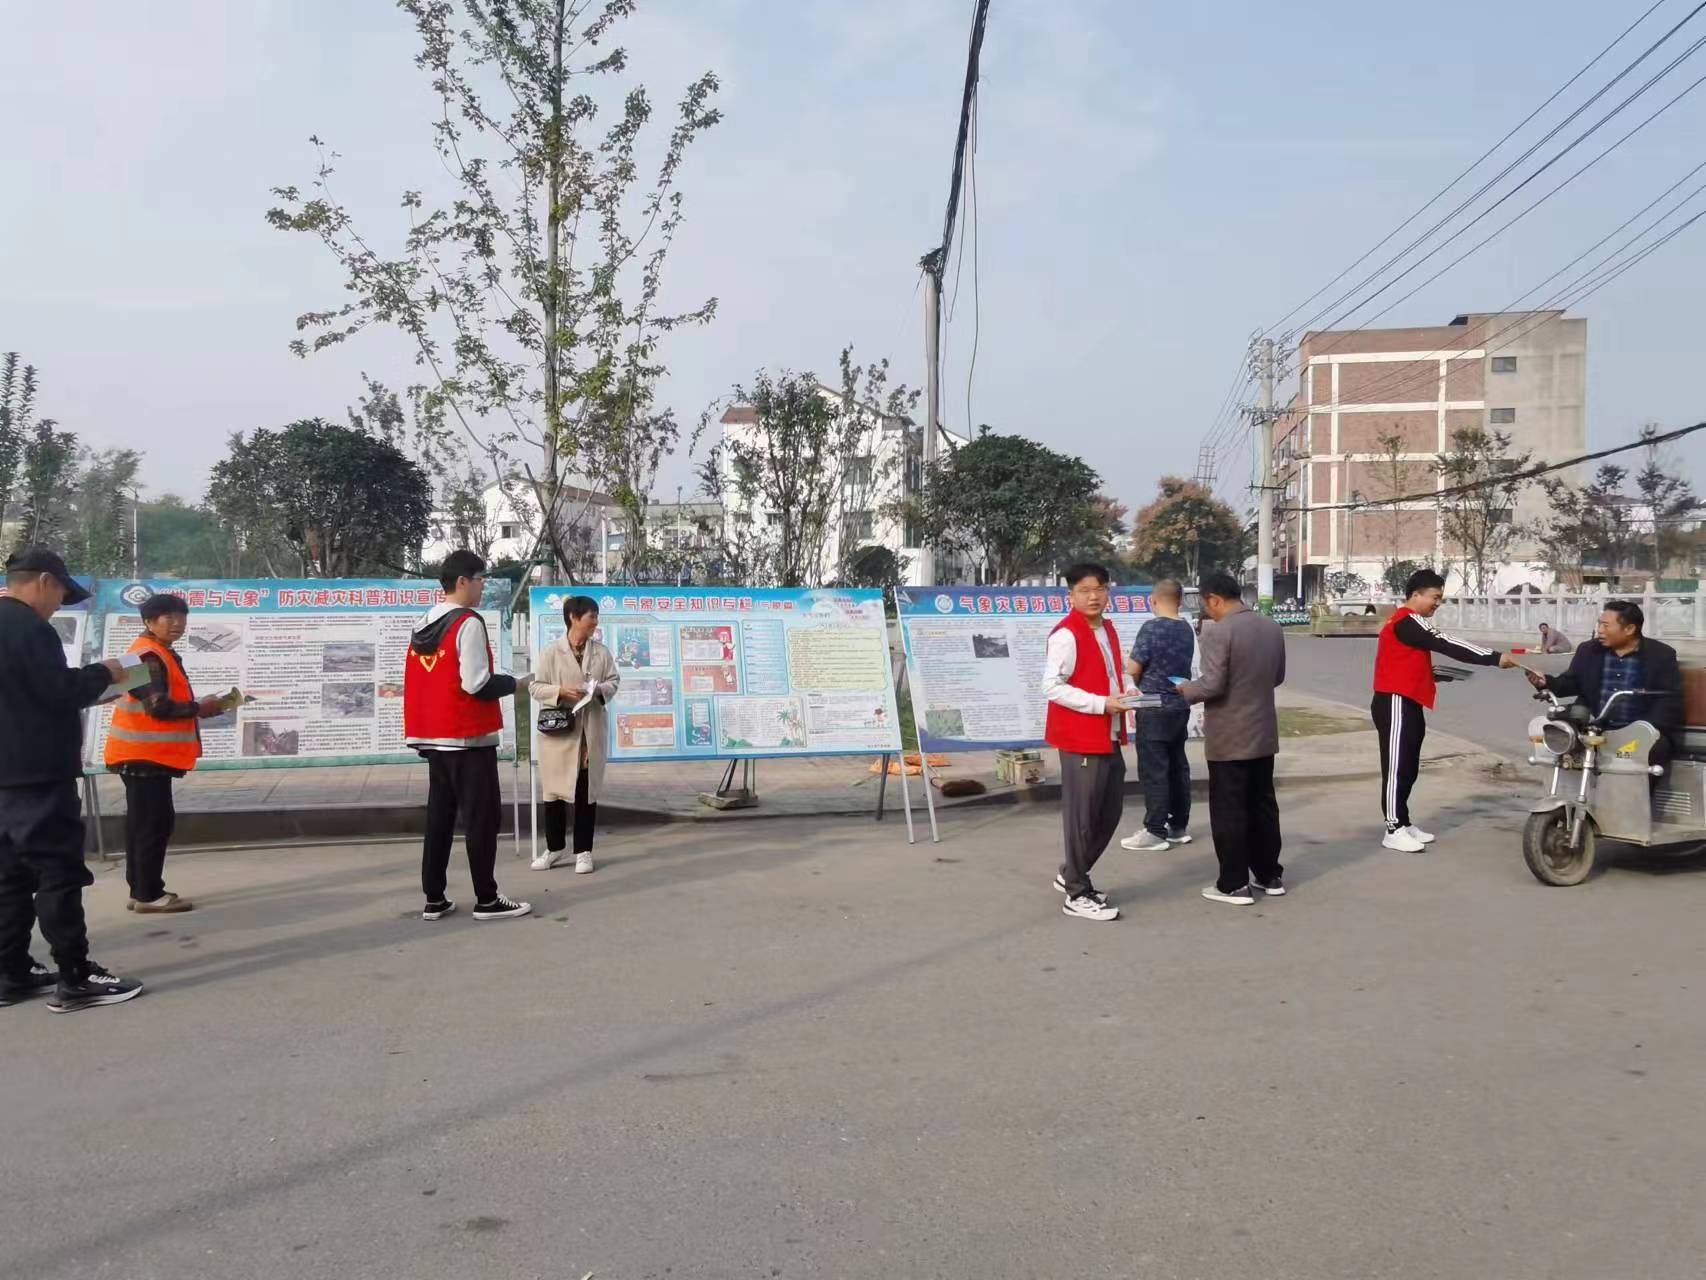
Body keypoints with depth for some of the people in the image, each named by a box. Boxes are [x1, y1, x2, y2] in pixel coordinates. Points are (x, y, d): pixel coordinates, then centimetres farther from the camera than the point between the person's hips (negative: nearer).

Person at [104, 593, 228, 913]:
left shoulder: (160, 654, 18)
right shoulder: (150, 656, -16)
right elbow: (158, 706, -23)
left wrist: (197, 707, 7)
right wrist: (200, 708, -12)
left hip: (147, 754, 11)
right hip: (146, 755, -11)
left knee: (143, 824, 13)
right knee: (154, 824, -7)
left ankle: (141, 891, 18)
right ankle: (149, 895, -3)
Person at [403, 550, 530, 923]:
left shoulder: (423, 626, 11)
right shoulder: (468, 623, -14)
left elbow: (417, 683, 14)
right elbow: (476, 684, -20)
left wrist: (422, 735, 20)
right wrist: (509, 683, -2)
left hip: (434, 737, 8)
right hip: (469, 737, -8)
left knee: (439, 815, 12)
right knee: (482, 817, -1)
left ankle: (434, 900, 15)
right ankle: (486, 900, 4)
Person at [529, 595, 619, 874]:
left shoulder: (601, 652, 3)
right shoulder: (552, 651, -5)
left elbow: (614, 680, 8)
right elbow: (535, 686, -4)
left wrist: (601, 690, -13)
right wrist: (561, 691, -19)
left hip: (591, 730, 2)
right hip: (558, 728, -2)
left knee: (587, 790, 5)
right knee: (554, 788, 5)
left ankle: (583, 851, 14)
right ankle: (554, 847, 21)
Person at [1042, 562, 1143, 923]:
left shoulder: (1108, 630, 13)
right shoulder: (1066, 634, -15)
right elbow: (1052, 687, -20)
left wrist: (1129, 689, 5)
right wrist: (1101, 704, -22)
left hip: (1109, 738, 9)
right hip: (1080, 739, -9)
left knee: (1110, 812, 16)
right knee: (1082, 816, -1)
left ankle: (1072, 874, 32)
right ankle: (1077, 895, 10)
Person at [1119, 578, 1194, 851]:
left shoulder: (1152, 627, -16)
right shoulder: (1187, 629, 6)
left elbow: (1132, 670, -12)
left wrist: (1133, 690, 7)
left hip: (1154, 709, -8)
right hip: (1180, 706, 8)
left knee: (1154, 771, -3)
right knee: (1177, 767, 13)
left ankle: (1156, 832, 0)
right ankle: (1179, 826, 20)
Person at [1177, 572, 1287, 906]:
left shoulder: (1217, 632, -18)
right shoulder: (1272, 627, 7)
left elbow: (1212, 685, -22)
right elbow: (1278, 677, 15)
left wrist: (1185, 690, -3)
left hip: (1229, 738, -7)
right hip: (1264, 733, 7)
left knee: (1229, 810, 0)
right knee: (1263, 804, 16)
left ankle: (1234, 884, 5)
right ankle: (1270, 875, 24)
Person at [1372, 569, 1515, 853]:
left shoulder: (1410, 622, 19)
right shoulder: (1407, 622, -15)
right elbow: (1447, 645, -21)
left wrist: (1433, 672, 5)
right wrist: (1495, 658, -20)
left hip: (1408, 703, 10)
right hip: (1396, 703, -10)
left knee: (1409, 768, 13)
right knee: (1397, 767, -8)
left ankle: (1403, 823, 20)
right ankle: (1393, 830, -5)